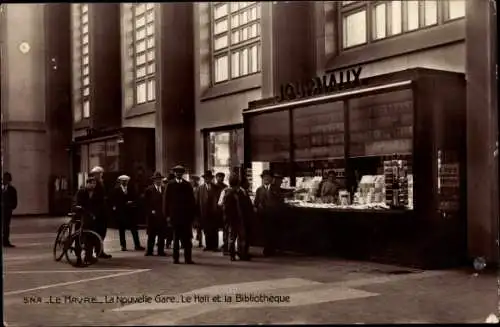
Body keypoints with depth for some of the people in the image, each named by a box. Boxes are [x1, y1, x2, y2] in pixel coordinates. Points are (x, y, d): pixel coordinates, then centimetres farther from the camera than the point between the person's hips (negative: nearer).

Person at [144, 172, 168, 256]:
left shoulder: (165, 189, 7)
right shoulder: (149, 190, 2)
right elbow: (146, 202, 0)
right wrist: (150, 211, -9)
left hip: (162, 215, 2)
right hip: (153, 215, -2)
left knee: (162, 234, 4)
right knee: (151, 234, 3)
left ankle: (161, 251, 11)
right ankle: (149, 251, 9)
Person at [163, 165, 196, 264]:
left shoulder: (187, 185, 7)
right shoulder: (170, 185, 5)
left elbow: (192, 200, 8)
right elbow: (166, 200, 4)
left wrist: (192, 214, 2)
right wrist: (167, 214, -2)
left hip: (186, 215, 0)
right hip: (175, 215, 0)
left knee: (187, 237, -2)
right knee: (176, 237, 5)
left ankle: (188, 258, 0)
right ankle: (176, 258, 11)